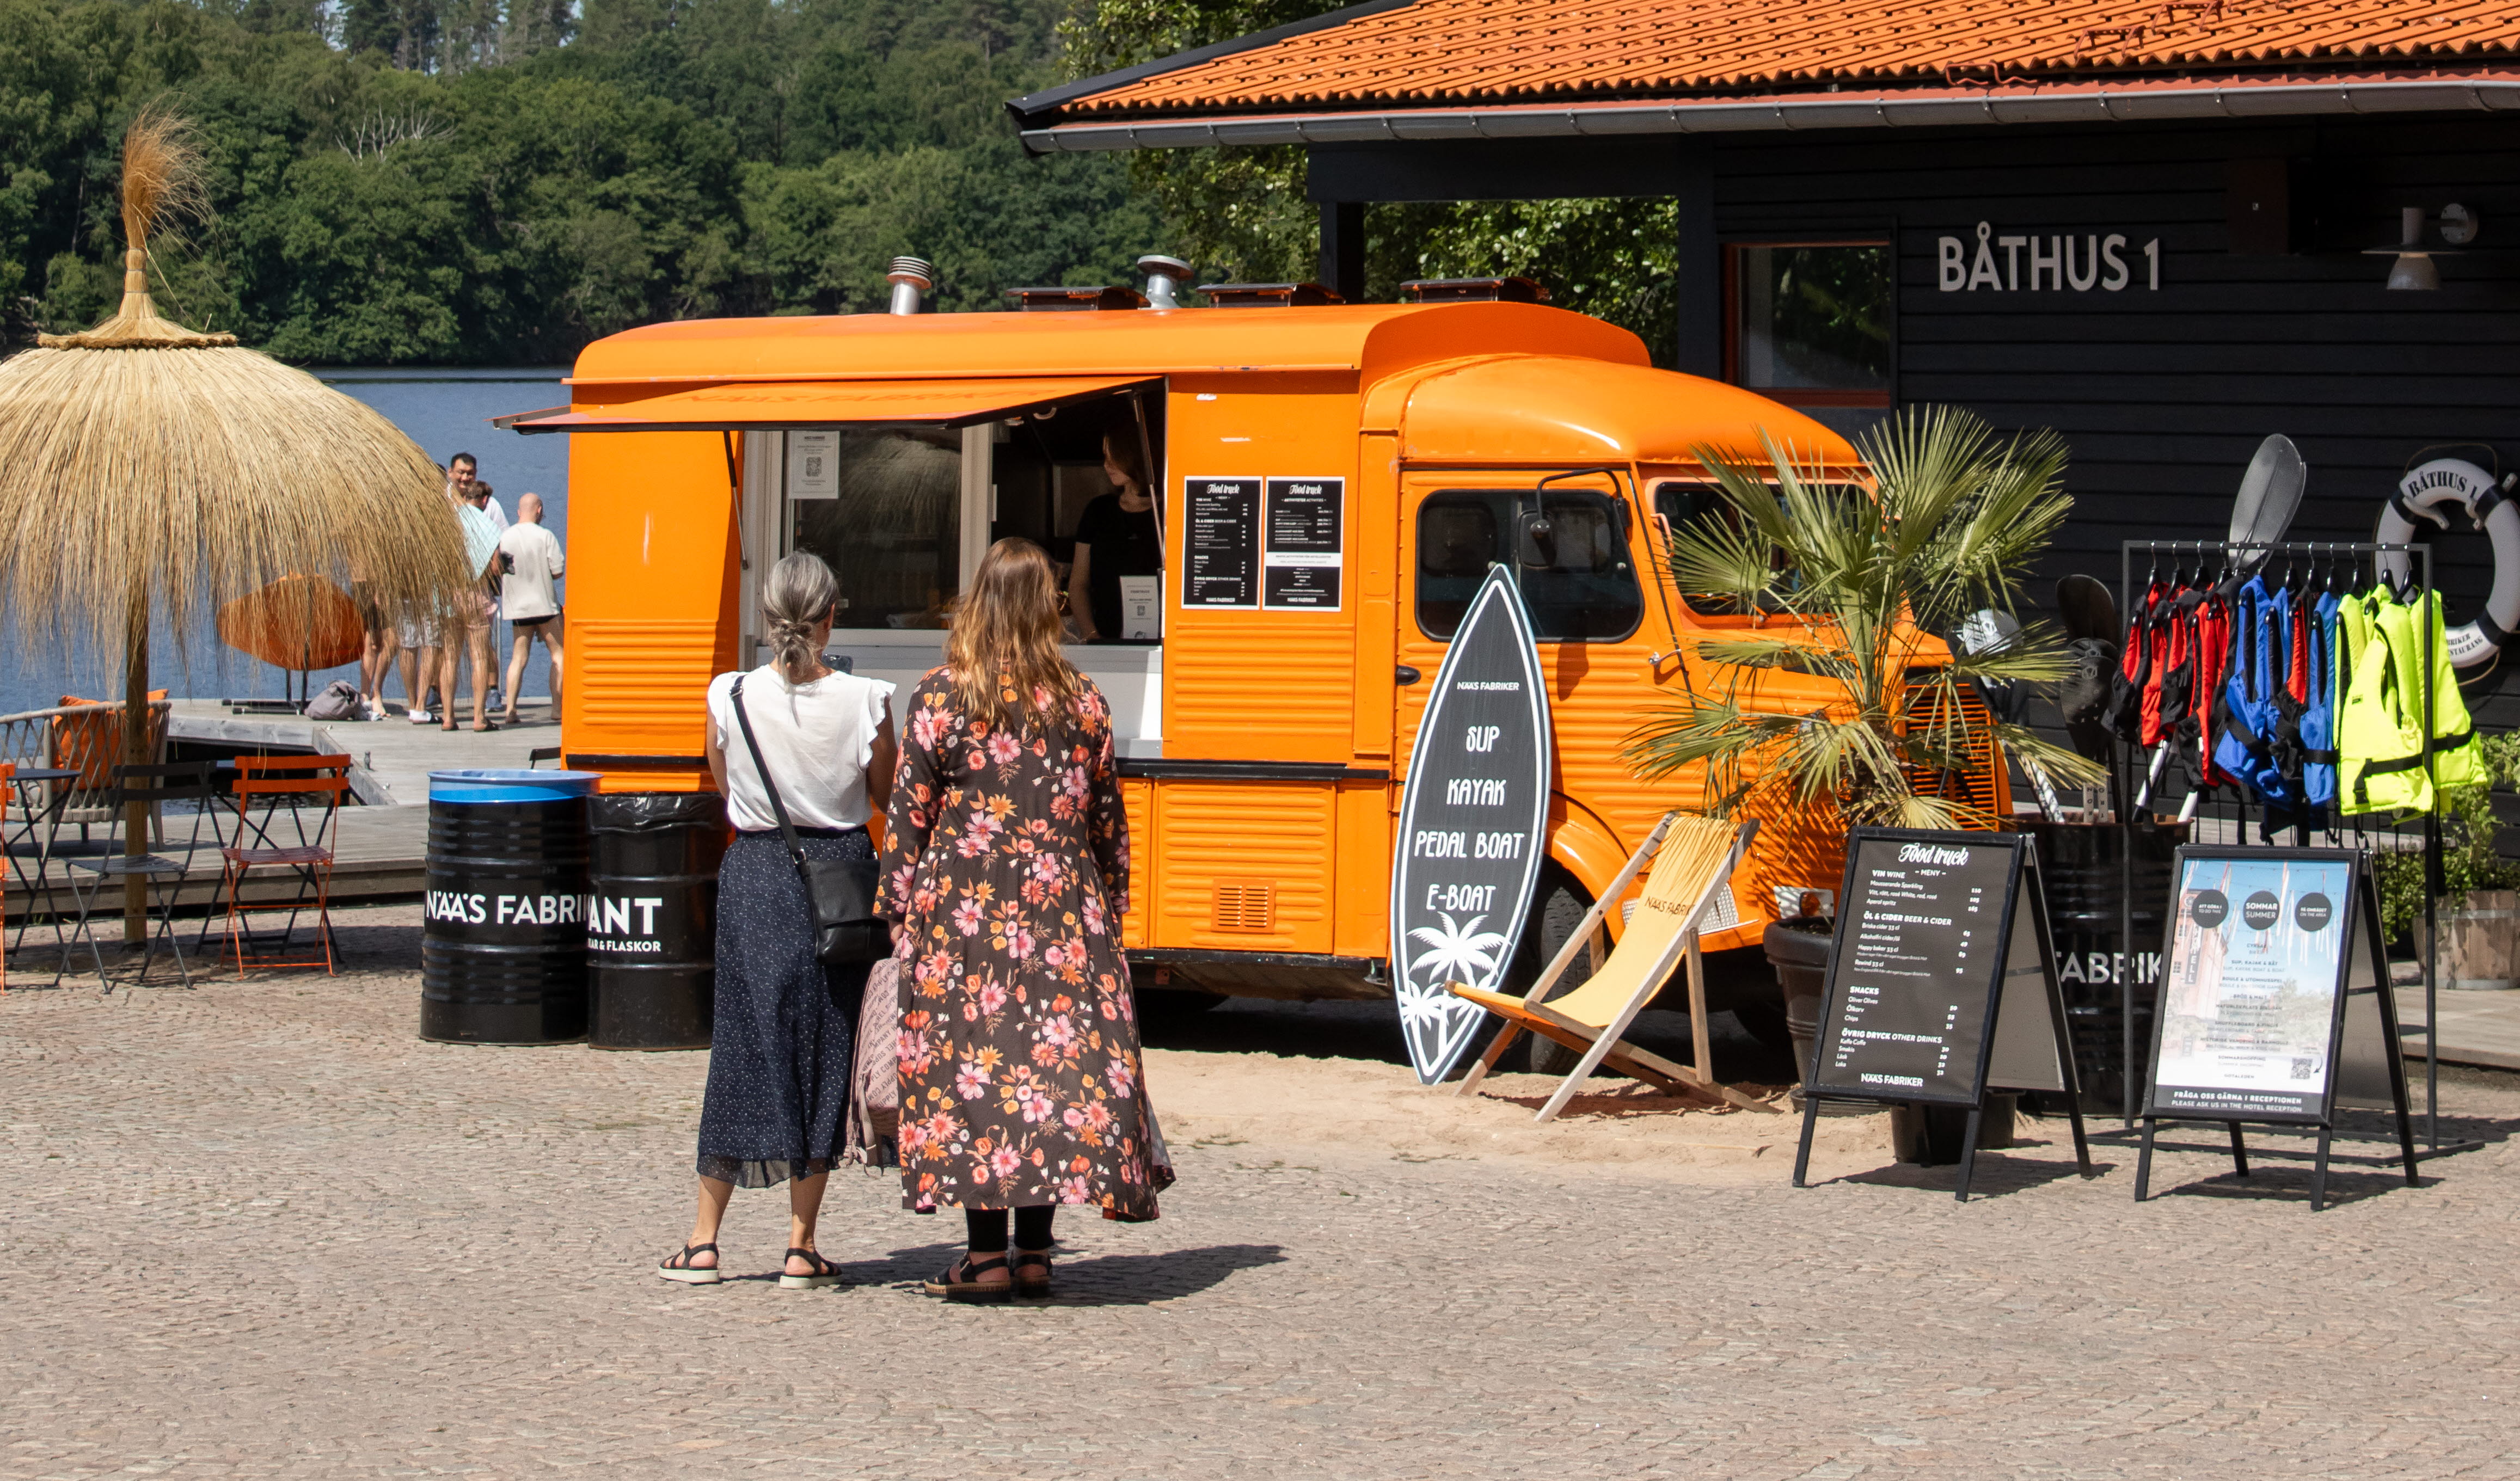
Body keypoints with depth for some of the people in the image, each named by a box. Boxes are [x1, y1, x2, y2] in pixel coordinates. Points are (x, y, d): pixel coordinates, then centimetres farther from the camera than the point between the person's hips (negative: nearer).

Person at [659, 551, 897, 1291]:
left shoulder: (729, 697, -8)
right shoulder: (864, 701, -10)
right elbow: (886, 794, 3)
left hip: (756, 873, 1)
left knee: (741, 1045, 8)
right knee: (823, 1053, 6)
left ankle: (703, 1241, 12)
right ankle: (802, 1246, 8)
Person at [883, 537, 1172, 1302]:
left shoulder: (940, 695, -4)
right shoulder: (1081, 701, 4)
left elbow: (909, 814, -3)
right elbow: (1108, 820, 10)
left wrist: (901, 909, 5)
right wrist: (1108, 909, 20)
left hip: (963, 911, -3)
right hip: (1065, 912, 3)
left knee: (973, 1055, 0)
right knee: (1058, 1051, 6)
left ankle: (986, 1253, -1)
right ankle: (1034, 1251, 7)